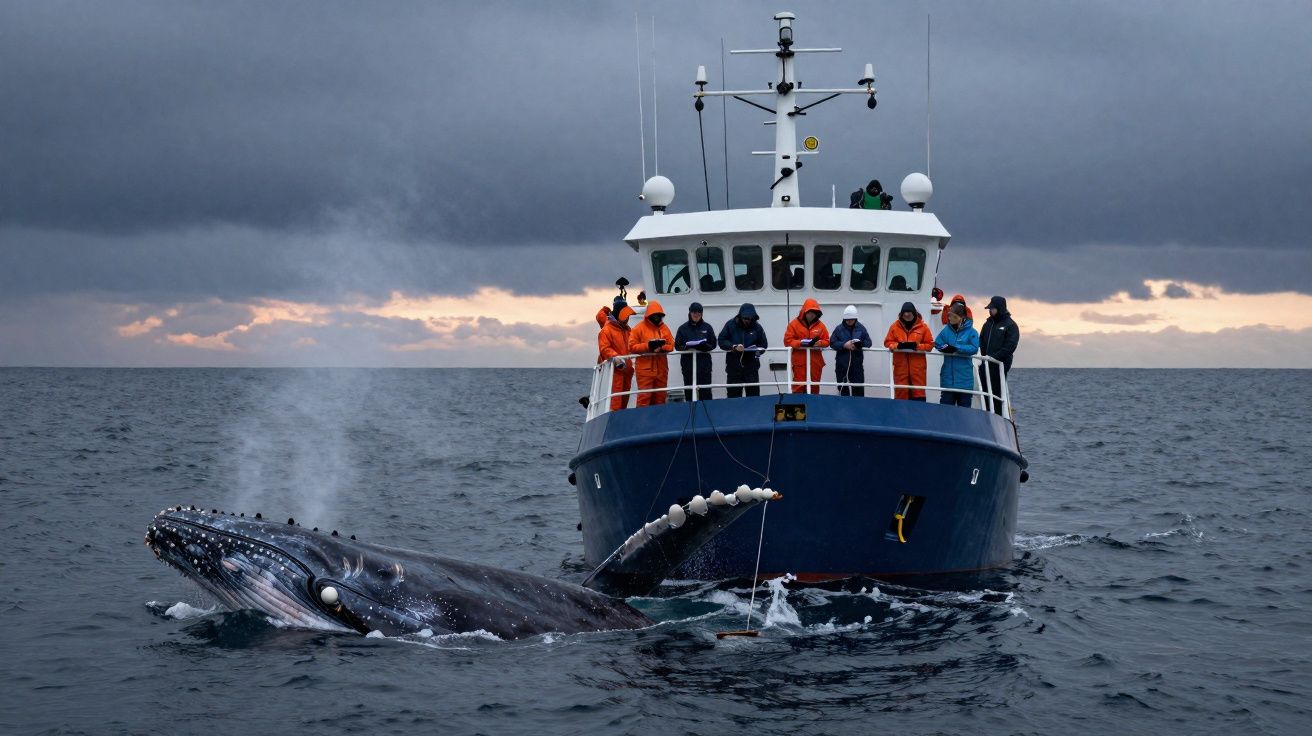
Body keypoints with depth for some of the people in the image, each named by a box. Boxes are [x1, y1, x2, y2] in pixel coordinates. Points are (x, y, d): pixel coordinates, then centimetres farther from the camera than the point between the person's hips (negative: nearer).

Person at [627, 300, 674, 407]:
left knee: (660, 396, 10)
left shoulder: (664, 328, 11)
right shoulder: (639, 328, -3)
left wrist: (662, 347, -14)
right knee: (644, 396, -8)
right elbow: (632, 346, -8)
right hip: (645, 369, -5)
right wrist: (647, 346, -19)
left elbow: (671, 345, 7)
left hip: (661, 369, 5)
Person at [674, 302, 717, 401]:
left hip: (704, 361, 0)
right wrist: (686, 347, -17)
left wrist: (704, 346, -15)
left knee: (705, 390, -3)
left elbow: (713, 344, 6)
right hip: (688, 362, 0)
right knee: (689, 390, 1)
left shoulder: (707, 327, 7)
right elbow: (677, 345, 4)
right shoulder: (683, 328, 6)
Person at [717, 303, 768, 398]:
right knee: (733, 394, 1)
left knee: (753, 393, -3)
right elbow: (721, 341, -2)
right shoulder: (731, 324, -1)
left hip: (751, 365, 0)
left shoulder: (757, 327, 2)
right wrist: (734, 346, -18)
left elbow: (763, 345, 7)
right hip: (733, 365, 0)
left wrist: (756, 351, -14)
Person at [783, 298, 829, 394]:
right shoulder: (794, 324, 1)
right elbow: (787, 340, -3)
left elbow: (827, 341, 8)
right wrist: (800, 343, -19)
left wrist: (819, 343, -14)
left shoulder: (820, 325, 9)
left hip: (815, 362, 3)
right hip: (799, 361, -3)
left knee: (814, 386, 6)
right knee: (799, 386, -6)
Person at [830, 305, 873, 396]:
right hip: (842, 362, 0)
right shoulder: (839, 329, 0)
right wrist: (844, 345, -18)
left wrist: (860, 344, -17)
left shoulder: (861, 328, 3)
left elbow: (869, 342, 3)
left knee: (858, 387, -3)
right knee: (843, 388, 6)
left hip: (857, 362, 0)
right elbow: (832, 343, -3)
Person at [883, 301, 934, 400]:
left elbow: (930, 344, 1)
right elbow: (887, 342, 7)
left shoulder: (922, 327, 1)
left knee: (919, 392, -2)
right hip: (900, 365, 1)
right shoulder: (895, 326, 4)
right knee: (901, 391, 3)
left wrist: (917, 346, -16)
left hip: (917, 366, -1)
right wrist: (898, 345, -14)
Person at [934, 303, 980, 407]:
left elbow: (974, 348, -15)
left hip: (964, 377, -2)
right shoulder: (946, 330, 4)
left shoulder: (971, 332, -5)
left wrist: (956, 348, -21)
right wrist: (946, 348, -19)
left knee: (964, 406, 7)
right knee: (946, 403, 5)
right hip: (948, 375, 2)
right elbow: (938, 344, 2)